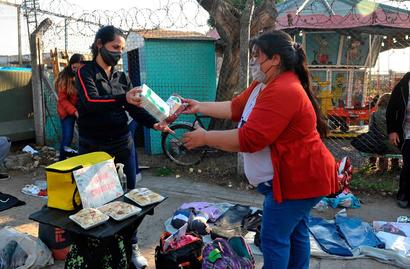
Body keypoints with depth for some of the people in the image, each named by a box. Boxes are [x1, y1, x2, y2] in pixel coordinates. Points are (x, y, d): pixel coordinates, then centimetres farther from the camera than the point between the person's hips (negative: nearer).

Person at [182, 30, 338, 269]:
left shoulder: (282, 91, -27)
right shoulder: (265, 84, 8)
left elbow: (249, 139, -30)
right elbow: (236, 107, 10)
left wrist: (204, 138, -21)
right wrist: (199, 107, 6)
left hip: (299, 178, -11)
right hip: (295, 176, 11)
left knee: (274, 237, 0)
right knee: (295, 232, 22)